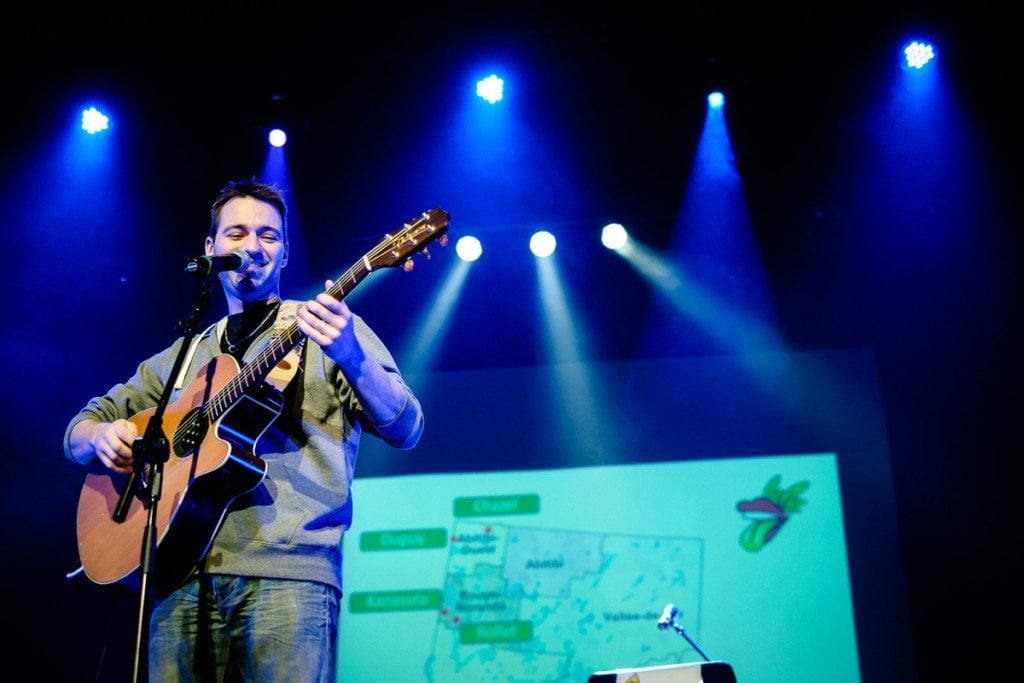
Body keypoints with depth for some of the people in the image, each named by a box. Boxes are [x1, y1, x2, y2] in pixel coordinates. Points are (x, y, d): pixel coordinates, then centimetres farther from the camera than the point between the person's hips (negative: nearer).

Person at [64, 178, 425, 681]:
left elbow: (405, 431, -4)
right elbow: (80, 428, 26)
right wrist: (101, 436, 0)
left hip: (287, 571, -4)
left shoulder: (325, 327, 8)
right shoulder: (183, 356, 22)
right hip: (183, 578, 4)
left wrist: (351, 357, -23)